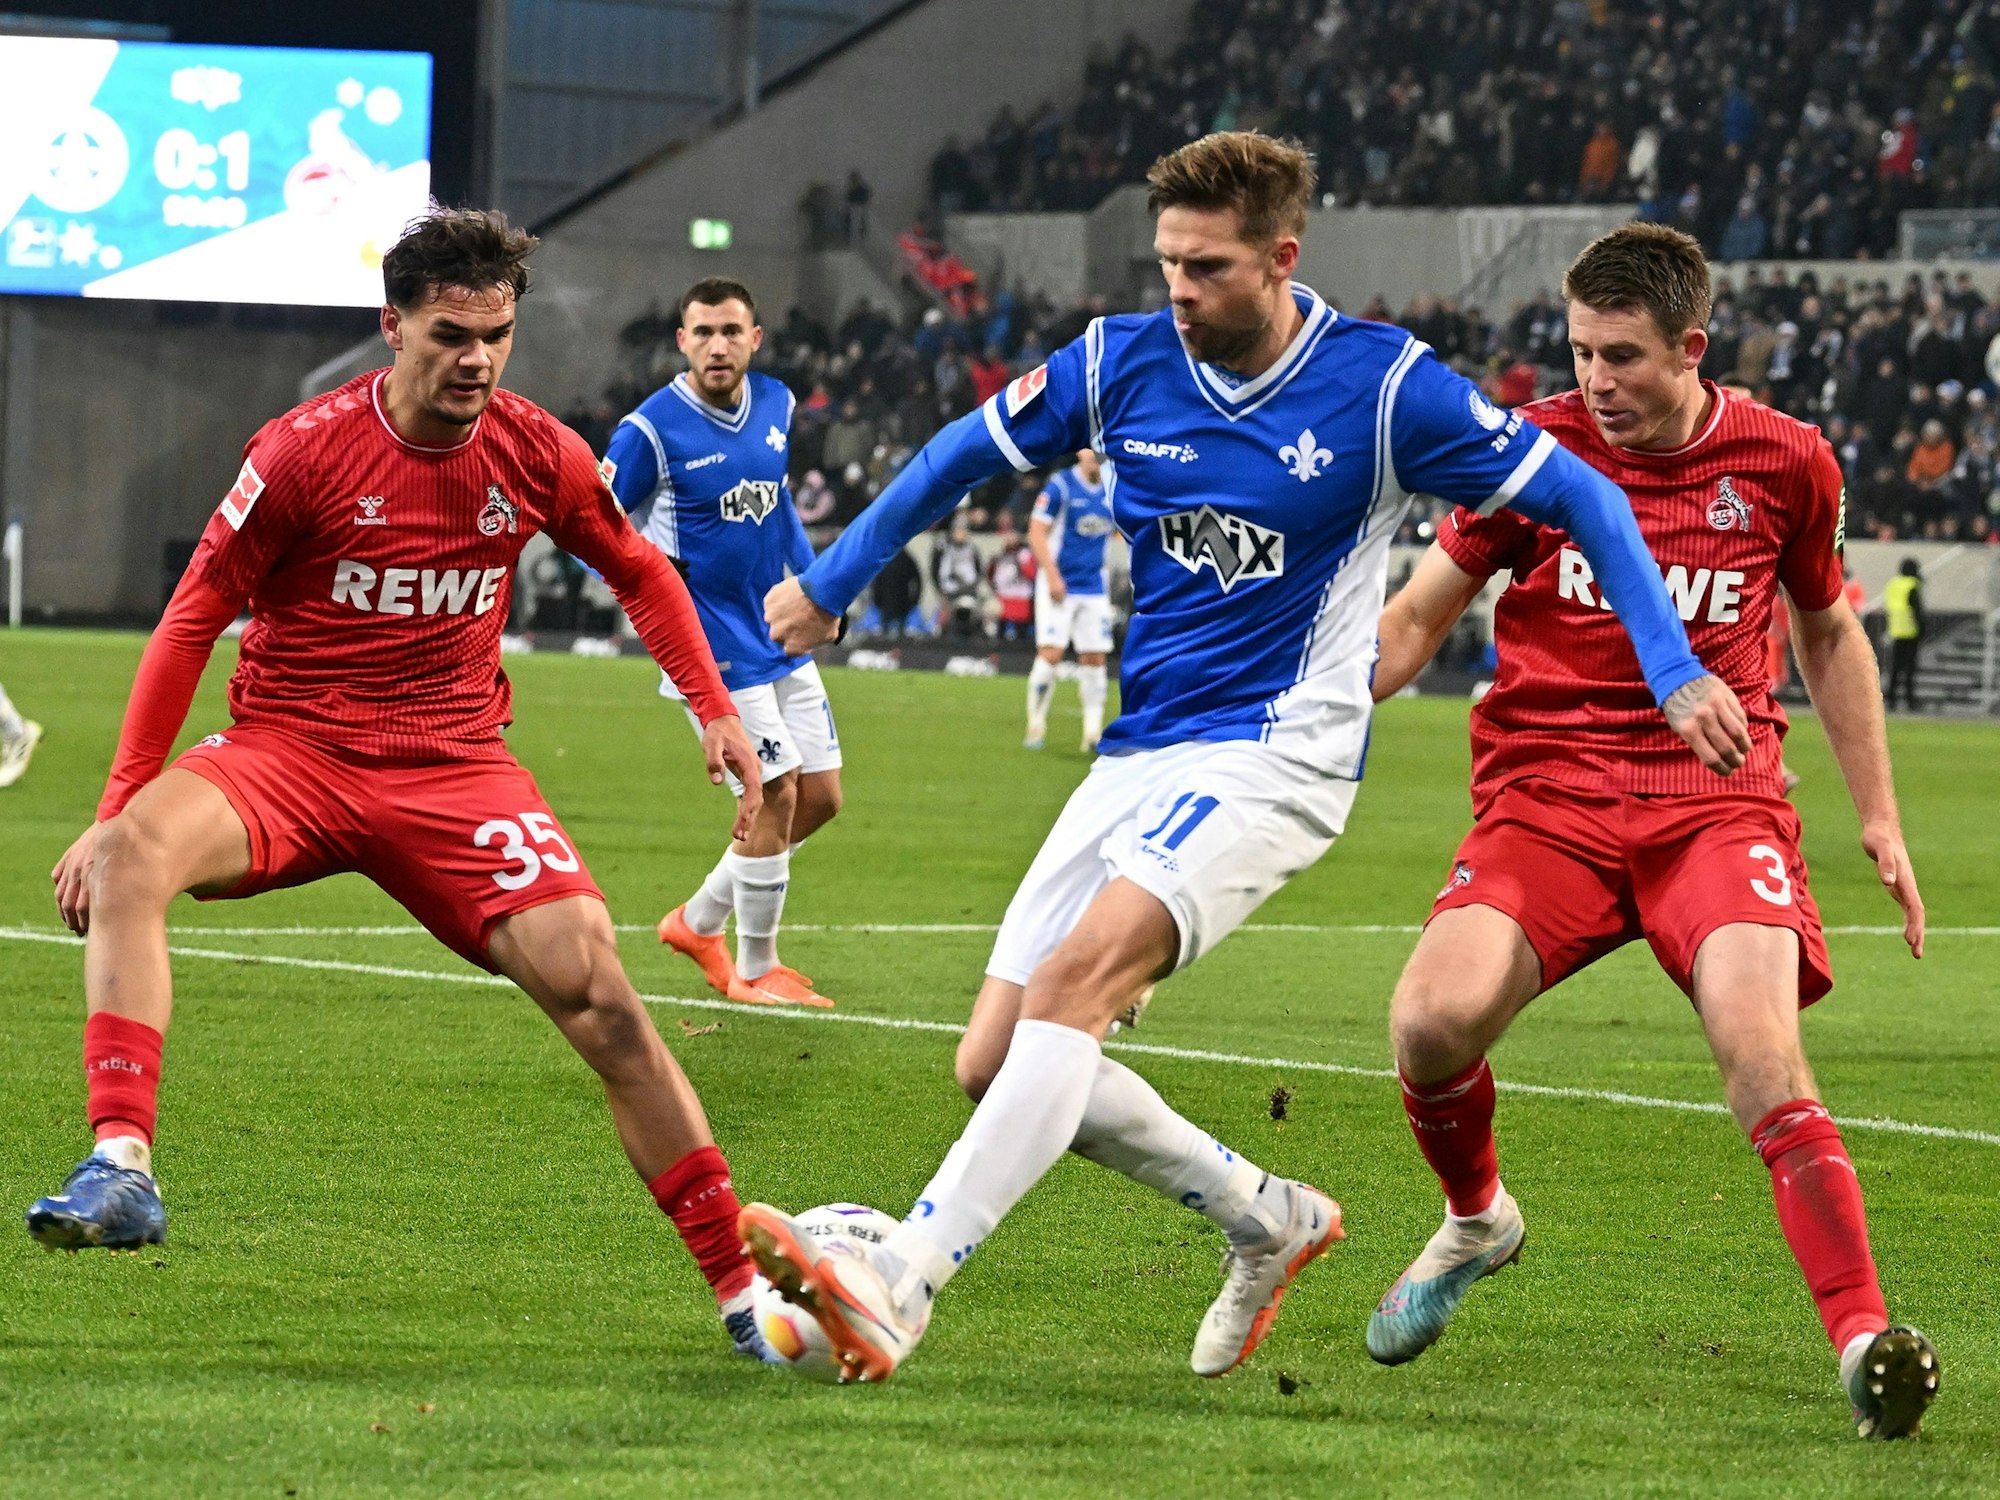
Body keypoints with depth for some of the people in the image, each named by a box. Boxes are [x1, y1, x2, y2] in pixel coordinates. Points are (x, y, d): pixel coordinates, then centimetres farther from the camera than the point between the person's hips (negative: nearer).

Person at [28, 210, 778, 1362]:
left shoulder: (537, 455, 0)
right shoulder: (306, 450, -9)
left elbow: (640, 572, 20)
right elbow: (194, 620, -4)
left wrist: (716, 708, 10)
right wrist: (118, 805, -9)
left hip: (452, 769, 2)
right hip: (288, 752, -2)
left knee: (596, 988, -15)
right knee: (135, 852, -33)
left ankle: (742, 1286, -5)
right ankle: (124, 1172, -41)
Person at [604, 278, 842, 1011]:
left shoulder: (775, 404, 3)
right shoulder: (652, 429, -17)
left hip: (780, 639, 7)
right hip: (713, 647, -7)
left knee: (821, 797, 10)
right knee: (776, 797, -7)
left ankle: (700, 920, 27)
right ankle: (755, 971, 11)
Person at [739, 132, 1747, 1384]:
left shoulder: (1384, 388, -10)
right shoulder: (1123, 363, 2)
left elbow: (1581, 499, -3)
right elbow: (963, 456, 19)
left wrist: (1677, 674, -11)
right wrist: (827, 584, 25)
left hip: (1275, 751, -6)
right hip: (1140, 754, 6)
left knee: (1076, 979, -28)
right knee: (995, 1063, -1)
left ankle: (899, 1289, -35)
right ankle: (1271, 1221, 19)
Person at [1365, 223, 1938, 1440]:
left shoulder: (1785, 462, 4)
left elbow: (1828, 633, 21)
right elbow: (1417, 619, 10)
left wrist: (1880, 817, 19)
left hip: (1718, 799, -1)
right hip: (1546, 792, 1)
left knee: (1762, 1052, -26)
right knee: (1433, 1020, -23)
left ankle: (1865, 1341, -26)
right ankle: (1477, 1222, 11)